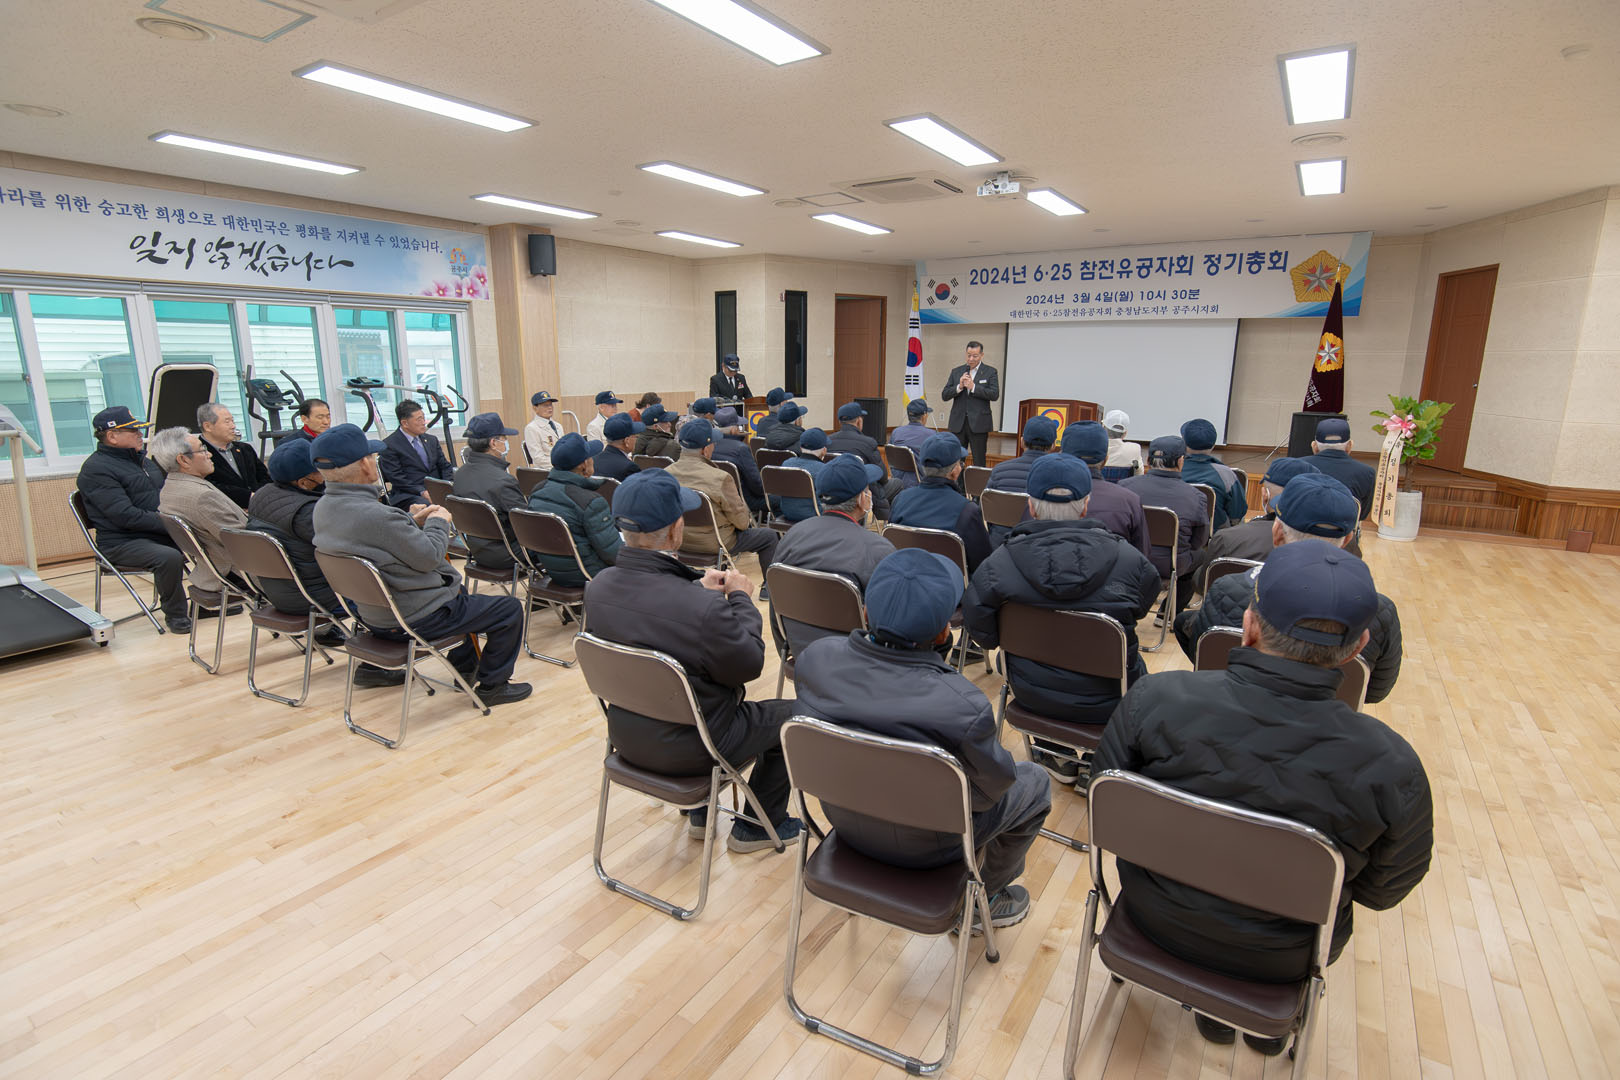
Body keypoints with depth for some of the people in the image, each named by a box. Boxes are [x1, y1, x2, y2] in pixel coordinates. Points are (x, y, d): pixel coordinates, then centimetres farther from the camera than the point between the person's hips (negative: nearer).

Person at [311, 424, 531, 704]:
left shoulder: (324, 507, -3)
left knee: (459, 593, 36)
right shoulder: (375, 515, -33)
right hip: (415, 620, -10)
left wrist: (413, 522, 6)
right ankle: (492, 686, 14)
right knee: (510, 609, 1)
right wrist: (438, 522, -4)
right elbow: (429, 557, -22)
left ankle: (465, 666, 43)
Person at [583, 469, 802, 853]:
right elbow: (749, 666, -18)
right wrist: (741, 598, -6)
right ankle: (758, 826, 30)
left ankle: (700, 809, 42)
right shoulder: (705, 609, -36)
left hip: (626, 736, 7)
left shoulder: (598, 586, -14)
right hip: (685, 749, -7)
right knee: (789, 714, 15)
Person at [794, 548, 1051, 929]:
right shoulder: (963, 706, -36)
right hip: (922, 847, -4)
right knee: (1034, 782, 20)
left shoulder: (814, 658, -23)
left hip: (844, 819, 5)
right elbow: (994, 786, -17)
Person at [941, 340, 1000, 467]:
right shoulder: (956, 371, 11)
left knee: (979, 462, 1)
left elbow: (995, 394, -10)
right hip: (958, 423, 3)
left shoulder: (990, 372, 2)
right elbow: (945, 395, 5)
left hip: (978, 424, -3)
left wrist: (973, 387, -17)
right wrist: (959, 386, -12)